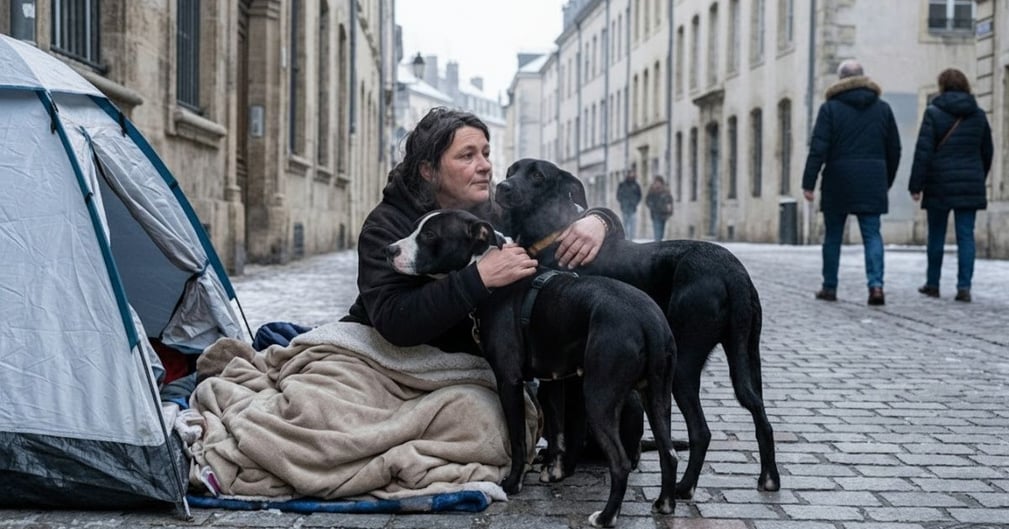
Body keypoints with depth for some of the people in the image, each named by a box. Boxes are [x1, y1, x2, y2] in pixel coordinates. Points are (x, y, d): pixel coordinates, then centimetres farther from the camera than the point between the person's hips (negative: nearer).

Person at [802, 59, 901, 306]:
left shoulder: (830, 108, -3)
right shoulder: (882, 108, 8)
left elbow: (818, 148, -10)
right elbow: (894, 149, 11)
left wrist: (808, 182, -9)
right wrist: (887, 181, 21)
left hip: (838, 180, -2)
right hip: (872, 182, 2)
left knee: (832, 235, 10)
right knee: (872, 234, 2)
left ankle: (830, 287, 18)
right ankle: (876, 284, -16)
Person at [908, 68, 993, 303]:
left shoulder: (934, 112, -6)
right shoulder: (978, 115, 8)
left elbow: (923, 151, -11)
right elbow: (987, 152, 14)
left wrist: (916, 185, -8)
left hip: (940, 183, -2)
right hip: (970, 184, 3)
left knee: (936, 235, 10)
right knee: (966, 235, 1)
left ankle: (932, 284, 19)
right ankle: (964, 287, -6)